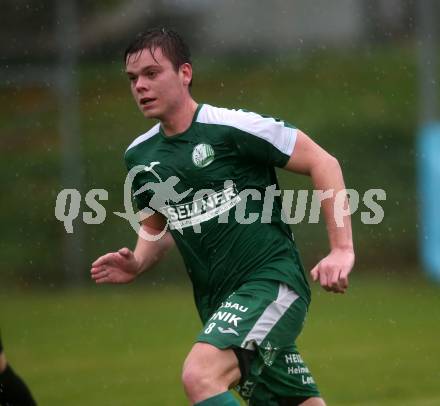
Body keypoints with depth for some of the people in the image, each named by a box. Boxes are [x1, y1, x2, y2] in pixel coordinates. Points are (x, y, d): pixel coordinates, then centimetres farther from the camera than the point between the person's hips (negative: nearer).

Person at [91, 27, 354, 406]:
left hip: (272, 279, -7)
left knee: (200, 376, -28)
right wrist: (137, 264, 5)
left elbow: (323, 162, -7)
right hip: (218, 303, 7)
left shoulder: (232, 126, -11)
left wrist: (342, 249, -13)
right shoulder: (139, 156, 10)